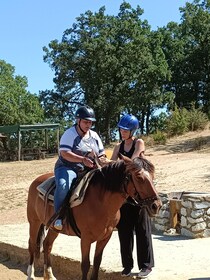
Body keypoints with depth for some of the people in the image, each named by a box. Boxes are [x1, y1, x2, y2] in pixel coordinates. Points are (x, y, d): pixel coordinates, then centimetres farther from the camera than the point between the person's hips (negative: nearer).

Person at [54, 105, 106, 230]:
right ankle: (58, 216, -24)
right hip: (68, 168, -6)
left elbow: (102, 154, 19)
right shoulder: (70, 134, -6)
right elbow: (65, 154, -19)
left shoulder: (94, 135, 13)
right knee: (63, 185, -36)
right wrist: (83, 160, -31)